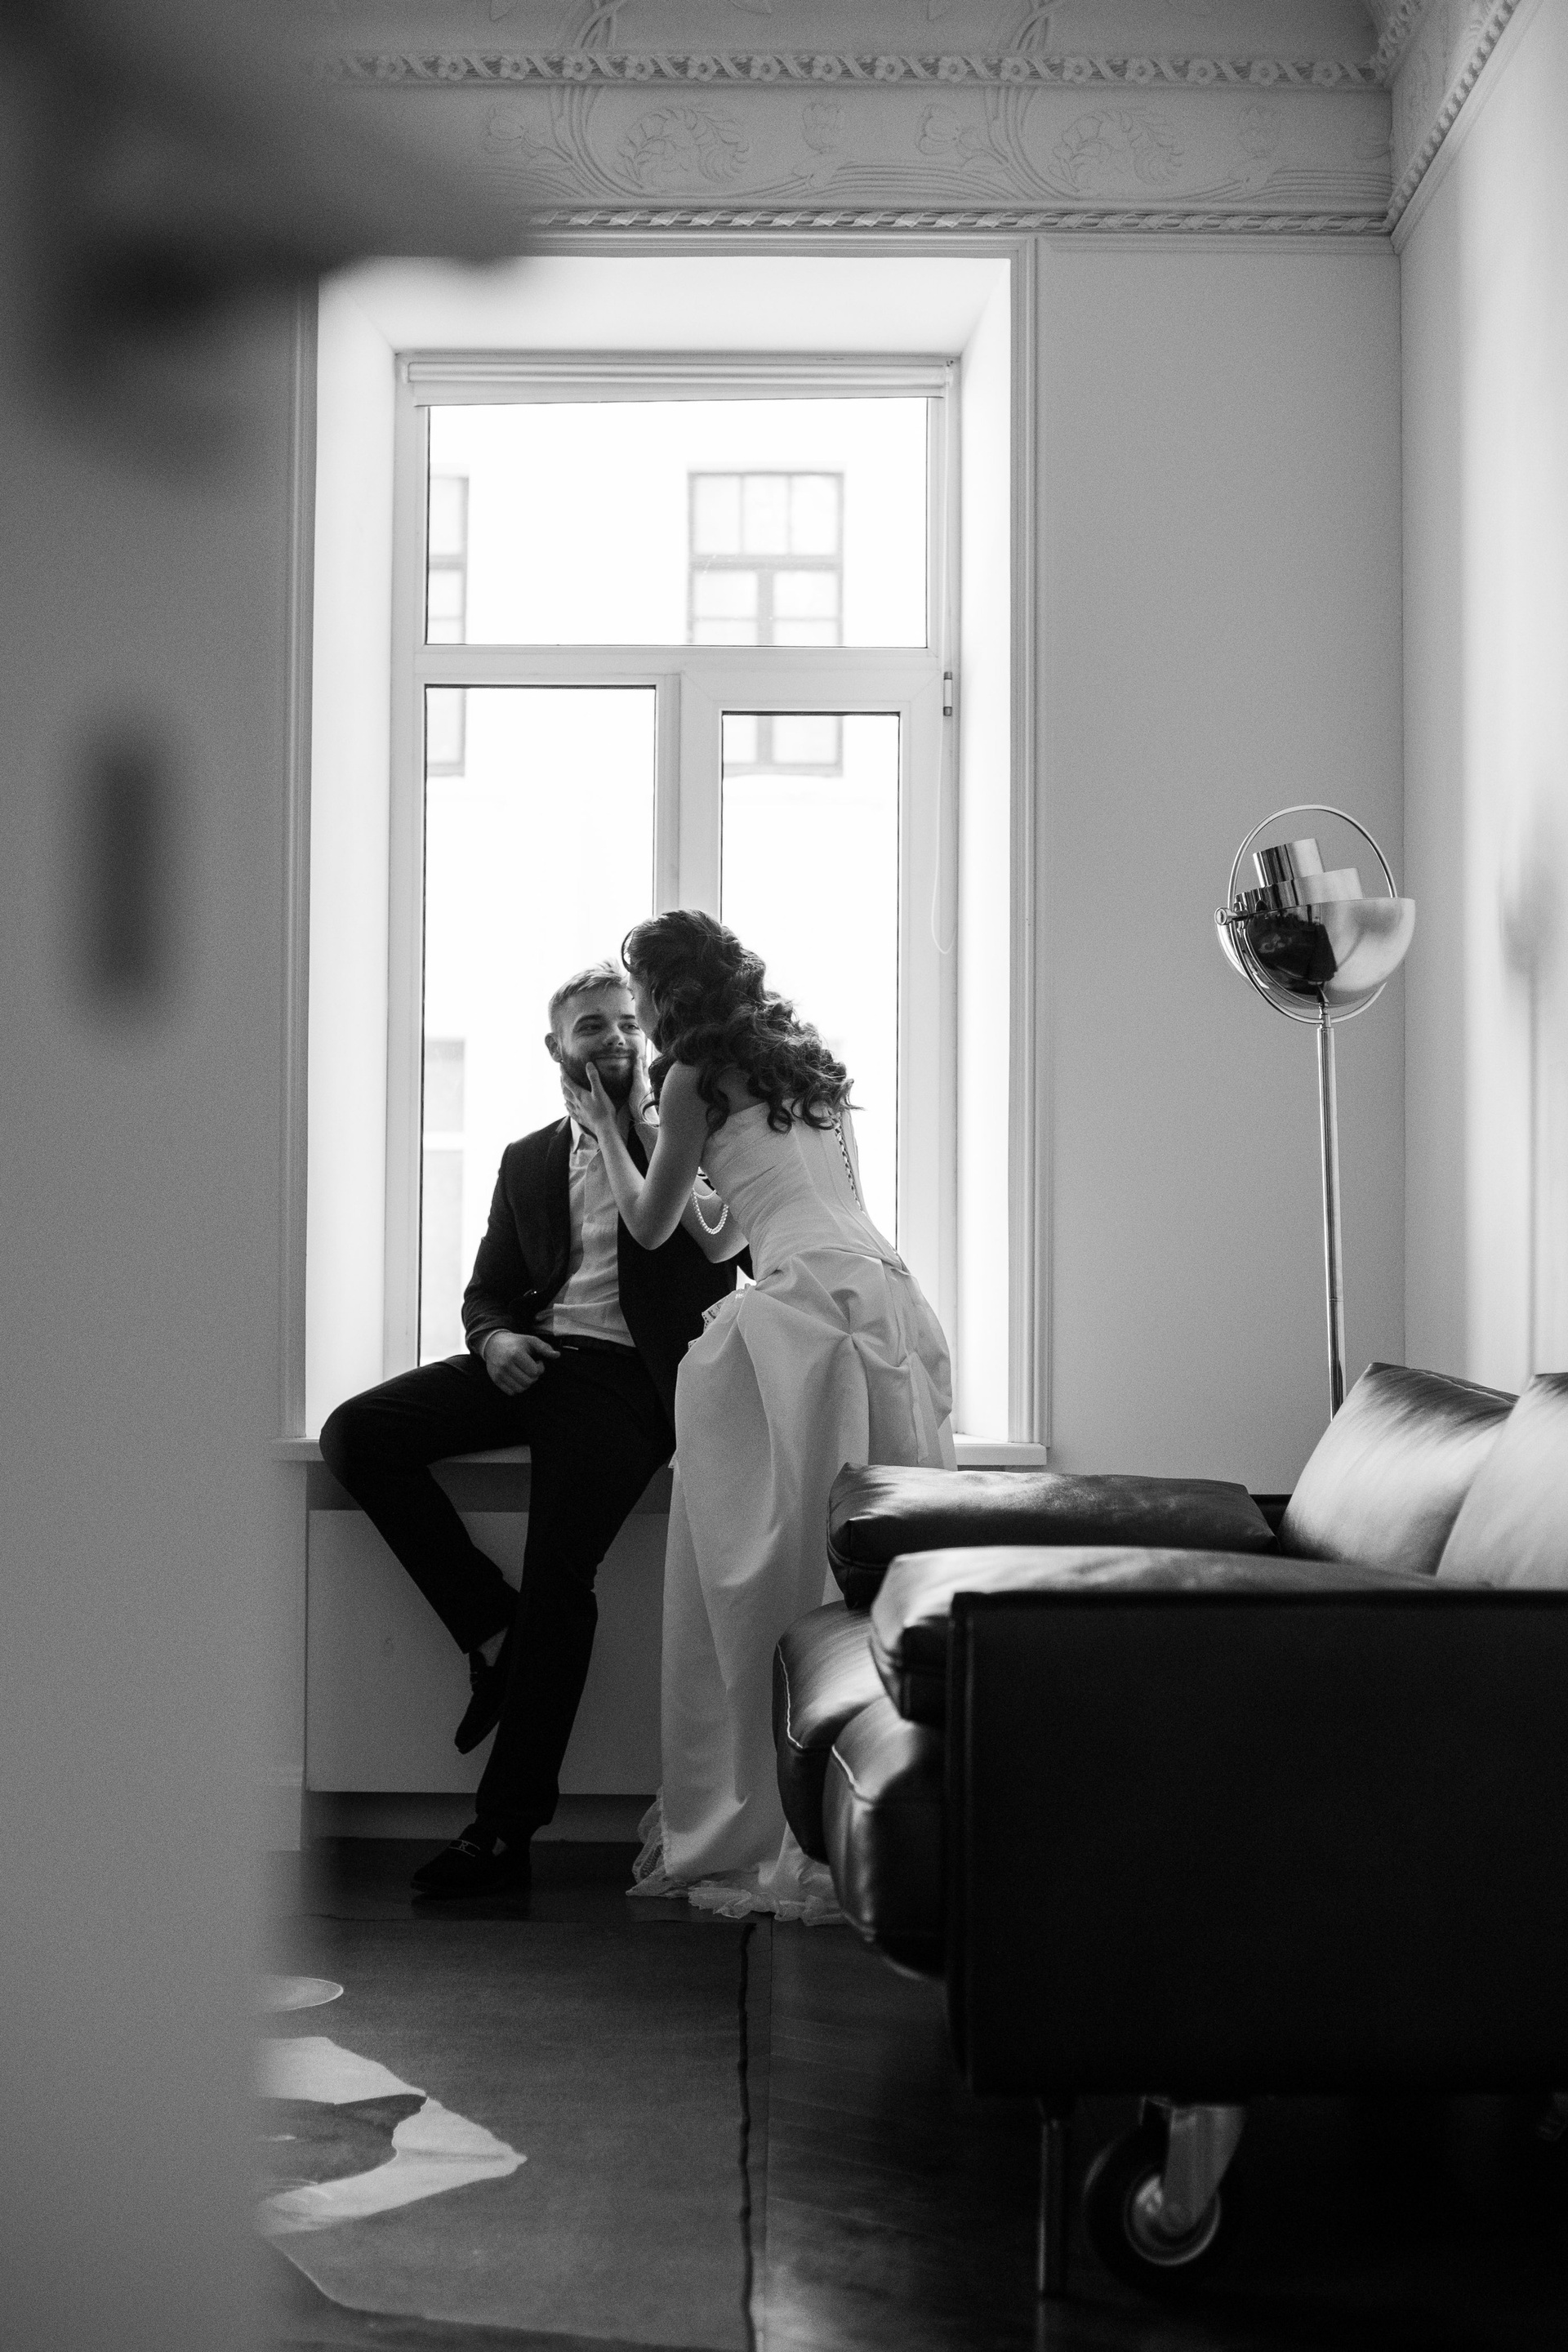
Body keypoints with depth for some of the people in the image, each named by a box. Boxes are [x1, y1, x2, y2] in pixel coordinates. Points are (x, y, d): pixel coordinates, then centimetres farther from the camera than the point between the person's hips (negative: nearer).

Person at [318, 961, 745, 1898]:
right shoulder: (529, 1160, 21)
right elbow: (489, 1287, 19)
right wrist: (494, 1336, -1)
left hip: (627, 1376, -5)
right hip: (534, 1360, 5)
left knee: (558, 1578, -20)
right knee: (356, 1434, -15)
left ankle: (507, 1828, -15)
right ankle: (494, 1629, -6)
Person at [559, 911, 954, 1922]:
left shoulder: (696, 1078, 5)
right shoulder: (802, 1063, 25)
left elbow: (651, 1226, 15)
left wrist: (606, 1130, 28)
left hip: (806, 1300, -7)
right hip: (888, 1293, 7)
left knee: (775, 1569, -5)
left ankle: (766, 1831, -5)